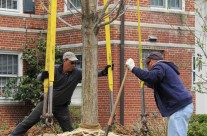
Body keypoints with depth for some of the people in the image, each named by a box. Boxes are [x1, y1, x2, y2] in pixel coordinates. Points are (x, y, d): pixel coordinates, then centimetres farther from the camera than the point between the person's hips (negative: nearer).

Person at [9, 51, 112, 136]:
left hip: (62, 107, 2)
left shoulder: (77, 73, -8)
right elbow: (39, 77, -16)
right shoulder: (54, 70, -14)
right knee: (28, 123, -1)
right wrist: (43, 76, -41)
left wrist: (103, 72, -31)